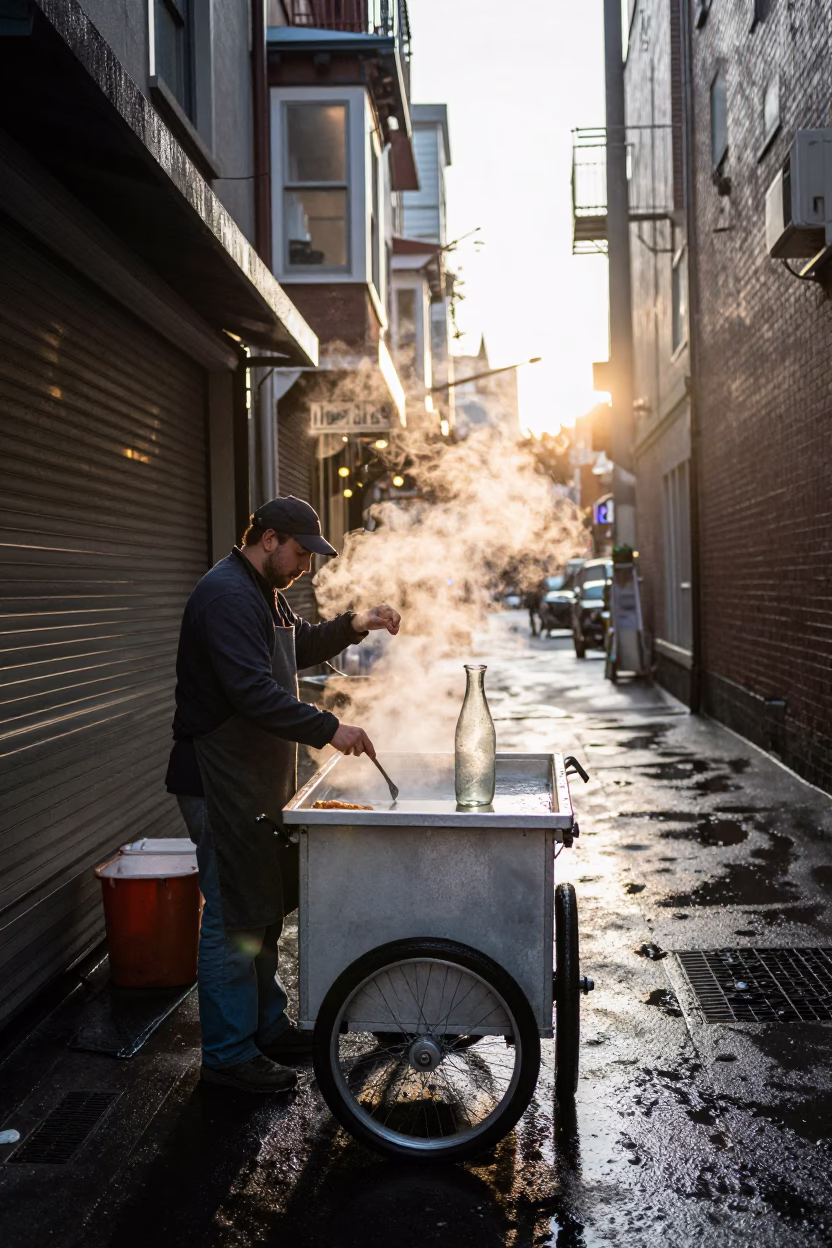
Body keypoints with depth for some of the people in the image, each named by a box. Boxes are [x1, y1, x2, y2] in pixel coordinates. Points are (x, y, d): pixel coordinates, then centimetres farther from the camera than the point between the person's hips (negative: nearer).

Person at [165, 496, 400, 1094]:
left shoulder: (265, 592, 14)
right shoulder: (226, 594, -20)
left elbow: (300, 649, 29)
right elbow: (253, 692, -29)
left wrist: (354, 625, 12)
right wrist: (328, 729, -27)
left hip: (259, 780, 11)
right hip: (222, 783, -11)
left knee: (264, 910, 18)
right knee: (233, 920, -2)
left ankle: (268, 1027, 32)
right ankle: (228, 1053, 11)